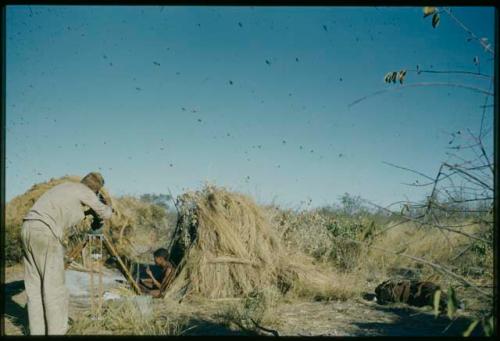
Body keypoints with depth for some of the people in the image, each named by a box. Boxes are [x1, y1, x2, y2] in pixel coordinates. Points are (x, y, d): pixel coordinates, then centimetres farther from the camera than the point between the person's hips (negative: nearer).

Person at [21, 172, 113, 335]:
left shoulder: (67, 186, 26)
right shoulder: (85, 192, 5)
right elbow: (105, 214, 16)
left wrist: (86, 212, 46)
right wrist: (109, 208, 38)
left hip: (28, 228, 9)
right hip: (45, 231, -9)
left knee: (34, 286, 11)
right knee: (54, 286, -3)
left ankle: (37, 332, 15)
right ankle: (56, 332, 1)